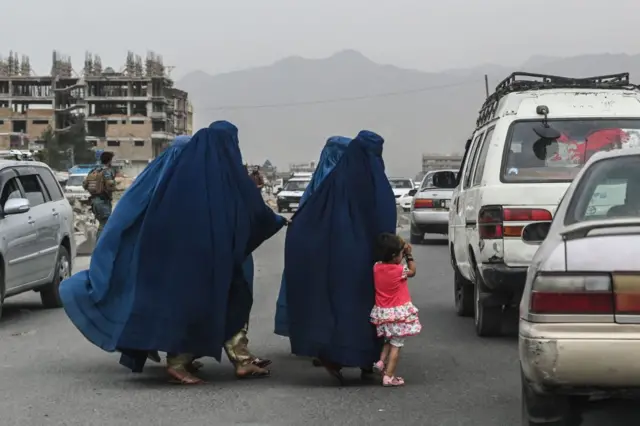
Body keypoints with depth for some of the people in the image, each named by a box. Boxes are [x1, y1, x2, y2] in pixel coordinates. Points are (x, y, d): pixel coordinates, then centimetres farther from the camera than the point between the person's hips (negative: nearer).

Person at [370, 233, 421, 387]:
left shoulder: (377, 267, -5)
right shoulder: (399, 270, -18)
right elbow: (412, 271, 3)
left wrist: (403, 251, 9)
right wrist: (409, 255, 10)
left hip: (382, 312, 6)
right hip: (398, 312, -6)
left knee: (389, 339, 28)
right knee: (396, 345, 1)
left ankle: (381, 361, 11)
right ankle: (388, 377, 0)